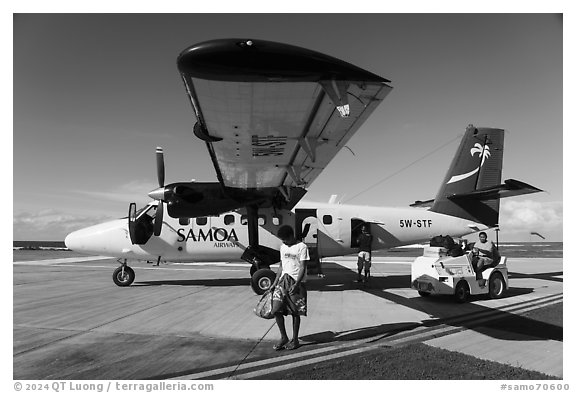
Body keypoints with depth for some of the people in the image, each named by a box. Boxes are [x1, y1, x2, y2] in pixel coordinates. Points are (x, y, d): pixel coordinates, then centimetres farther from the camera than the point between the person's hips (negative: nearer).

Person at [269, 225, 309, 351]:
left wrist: (296, 284, -21)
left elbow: (302, 268, -11)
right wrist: (274, 283, 14)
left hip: (296, 282, -5)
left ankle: (295, 340, 17)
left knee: (295, 312, 2)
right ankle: (283, 337, 14)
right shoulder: (283, 247, 14)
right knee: (276, 310, -3)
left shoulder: (302, 247, -6)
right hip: (283, 281, 6)